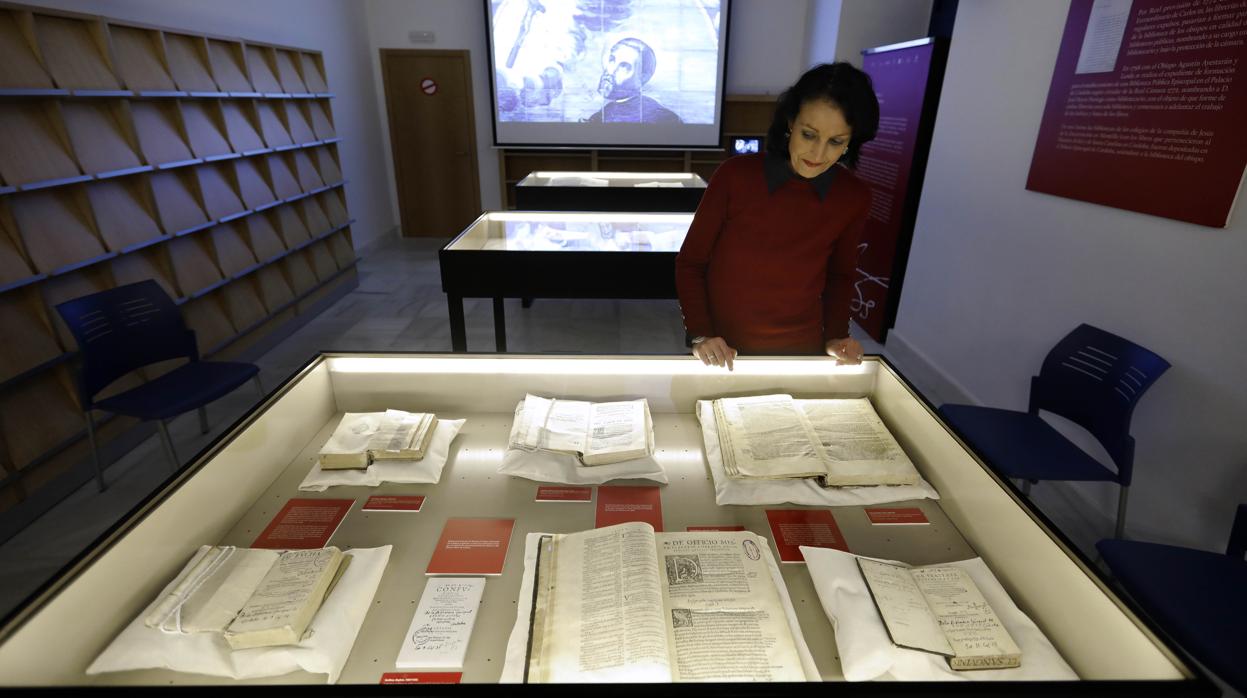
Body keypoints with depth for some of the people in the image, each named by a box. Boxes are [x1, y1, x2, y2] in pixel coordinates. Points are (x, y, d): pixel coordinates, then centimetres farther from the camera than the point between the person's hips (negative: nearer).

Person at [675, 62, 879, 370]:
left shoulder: (854, 197, -9)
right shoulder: (735, 175, -16)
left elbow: (840, 275, 8)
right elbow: (690, 263, -8)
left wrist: (835, 335, -3)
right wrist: (701, 334, -17)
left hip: (801, 353, 2)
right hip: (722, 353, -1)